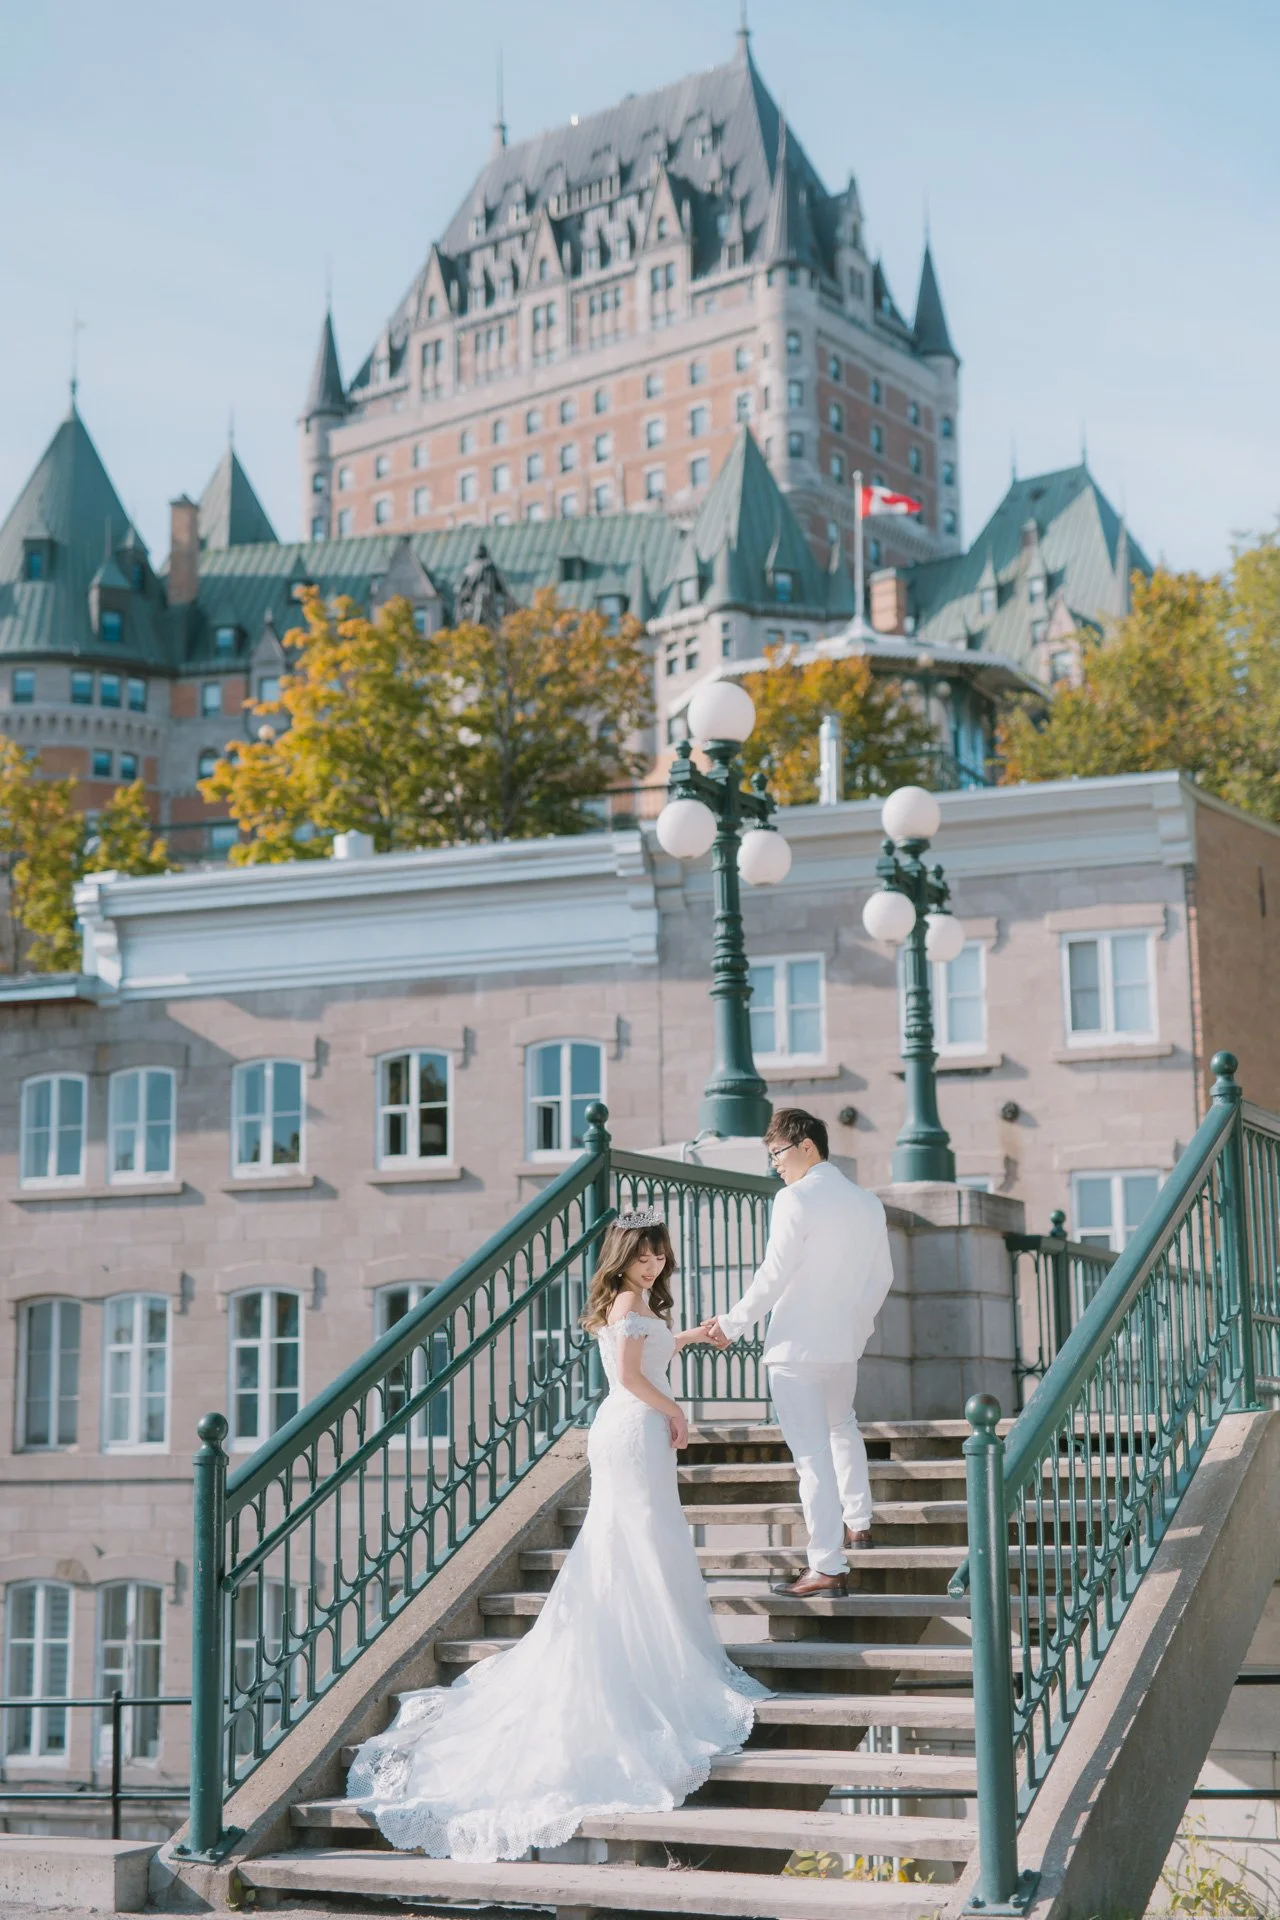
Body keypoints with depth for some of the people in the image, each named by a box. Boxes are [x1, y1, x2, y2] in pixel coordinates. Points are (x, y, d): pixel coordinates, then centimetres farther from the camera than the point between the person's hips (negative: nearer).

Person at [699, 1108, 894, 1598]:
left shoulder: (795, 1199, -15)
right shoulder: (868, 1203, 8)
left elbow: (774, 1274, -17)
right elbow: (882, 1277, 14)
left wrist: (732, 1324, -6)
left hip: (797, 1346, -7)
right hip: (845, 1345, 8)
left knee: (813, 1455, -6)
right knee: (841, 1427, 32)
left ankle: (828, 1567, -5)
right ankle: (857, 1522, 40)